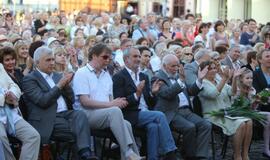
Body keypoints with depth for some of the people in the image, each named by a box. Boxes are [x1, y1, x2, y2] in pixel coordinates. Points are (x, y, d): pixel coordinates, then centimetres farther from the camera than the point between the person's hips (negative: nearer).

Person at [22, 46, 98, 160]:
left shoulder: (57, 76, 21)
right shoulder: (29, 79, 1)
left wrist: (66, 85, 0)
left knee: (80, 114, -29)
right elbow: (43, 101, -13)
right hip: (48, 120, -5)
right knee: (77, 129, -28)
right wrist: (59, 85, -11)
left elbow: (71, 100, 18)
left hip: (65, 114, 5)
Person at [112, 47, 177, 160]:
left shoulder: (144, 77, 20)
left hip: (146, 114, 6)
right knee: (160, 116, -26)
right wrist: (136, 94, -23)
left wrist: (152, 92, -1)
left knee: (153, 126, -28)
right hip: (131, 116, -6)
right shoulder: (119, 77, -1)